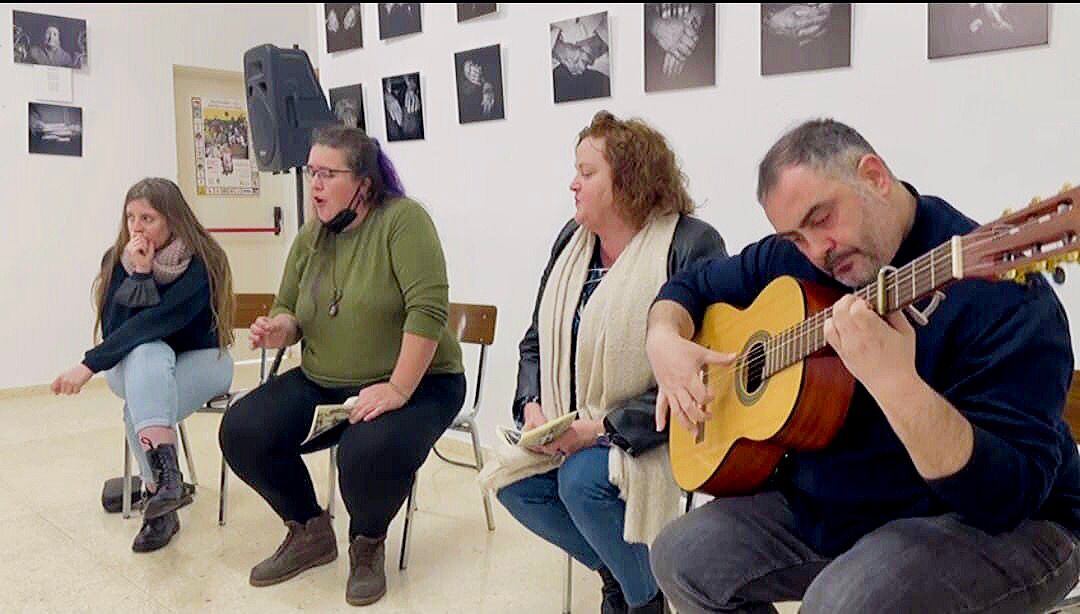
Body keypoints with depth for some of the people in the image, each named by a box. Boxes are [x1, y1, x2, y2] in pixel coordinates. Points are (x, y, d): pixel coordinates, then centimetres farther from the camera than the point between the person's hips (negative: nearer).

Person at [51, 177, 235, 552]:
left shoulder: (201, 262, -18)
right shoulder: (118, 260, -6)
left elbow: (161, 319, -29)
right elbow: (113, 331, -14)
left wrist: (89, 365, -31)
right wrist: (137, 274, -27)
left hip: (201, 362, -3)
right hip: (134, 367, 3)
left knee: (140, 408, -34)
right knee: (149, 351, -35)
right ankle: (166, 477, -41)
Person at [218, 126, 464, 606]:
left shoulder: (402, 219, -15)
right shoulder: (310, 237, 7)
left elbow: (428, 308, -24)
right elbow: (288, 309, 16)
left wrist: (397, 390, -27)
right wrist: (280, 326, -9)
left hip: (415, 383, -7)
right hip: (322, 384, 7)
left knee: (368, 454, -34)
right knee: (240, 433, -9)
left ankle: (368, 546, 1)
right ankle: (309, 532, 15)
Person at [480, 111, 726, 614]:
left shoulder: (691, 246, -16)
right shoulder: (573, 239, 7)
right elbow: (537, 340, 12)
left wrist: (604, 429, -23)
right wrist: (532, 406, -6)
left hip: (648, 433, -7)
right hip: (572, 424, 7)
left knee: (583, 481, -29)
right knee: (512, 480, -12)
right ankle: (614, 567, 12)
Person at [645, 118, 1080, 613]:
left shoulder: (1000, 292, -23)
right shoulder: (795, 260, -1)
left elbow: (1010, 493, -29)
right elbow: (693, 285, 13)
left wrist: (894, 381, -43)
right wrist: (665, 341, -9)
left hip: (996, 527, -6)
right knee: (680, 555, -1)